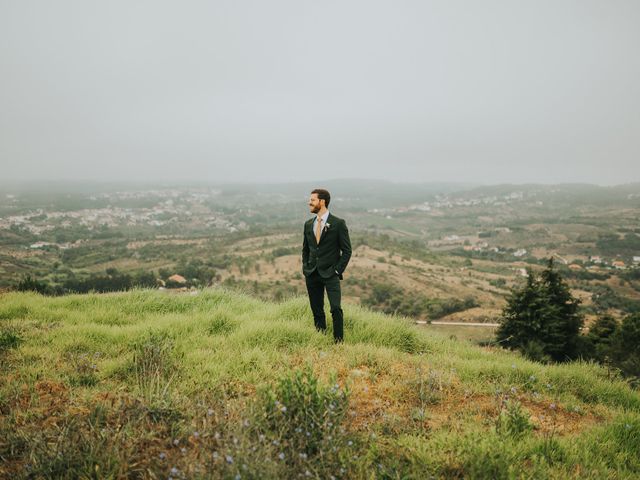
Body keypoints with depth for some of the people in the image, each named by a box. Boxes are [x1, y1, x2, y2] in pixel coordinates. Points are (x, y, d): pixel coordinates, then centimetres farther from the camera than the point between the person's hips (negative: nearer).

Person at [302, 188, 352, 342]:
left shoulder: (338, 223, -5)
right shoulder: (308, 224, 10)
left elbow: (346, 251, -3)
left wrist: (337, 271, -9)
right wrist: (305, 269, 8)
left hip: (330, 274, -5)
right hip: (312, 275, 5)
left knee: (336, 308, -14)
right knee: (316, 311, 9)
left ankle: (338, 341, -3)